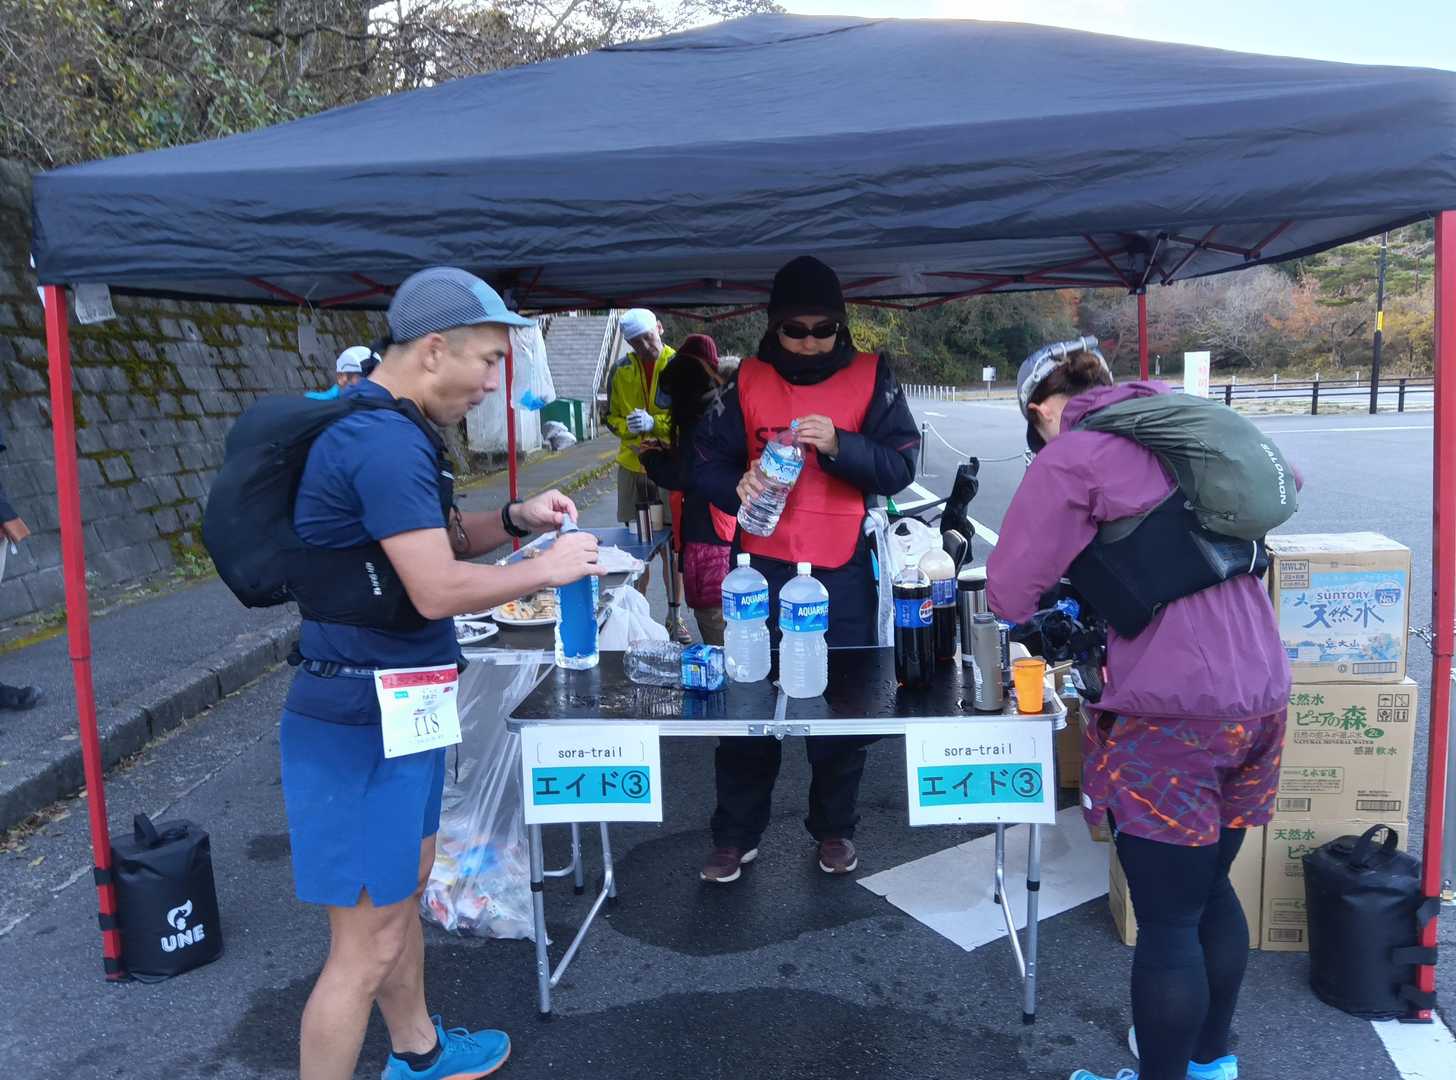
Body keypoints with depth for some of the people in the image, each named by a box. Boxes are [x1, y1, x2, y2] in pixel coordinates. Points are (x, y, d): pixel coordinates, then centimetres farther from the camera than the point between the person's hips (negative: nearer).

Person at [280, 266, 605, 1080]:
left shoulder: (384, 428, 11)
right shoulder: (384, 440, -24)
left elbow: (433, 541, 19)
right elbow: (438, 590, -27)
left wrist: (515, 519, 4)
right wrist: (546, 569, -13)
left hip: (396, 707, 11)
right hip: (363, 720, -11)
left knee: (404, 890, 26)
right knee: (367, 942, 1)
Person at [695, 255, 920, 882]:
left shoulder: (870, 377, 0)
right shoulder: (748, 380, 4)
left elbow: (900, 466, -6)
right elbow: (709, 460, 4)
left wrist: (840, 445, -23)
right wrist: (738, 485, -18)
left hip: (844, 572, 0)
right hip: (763, 567, 1)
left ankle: (834, 829, 30)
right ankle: (736, 835, 22)